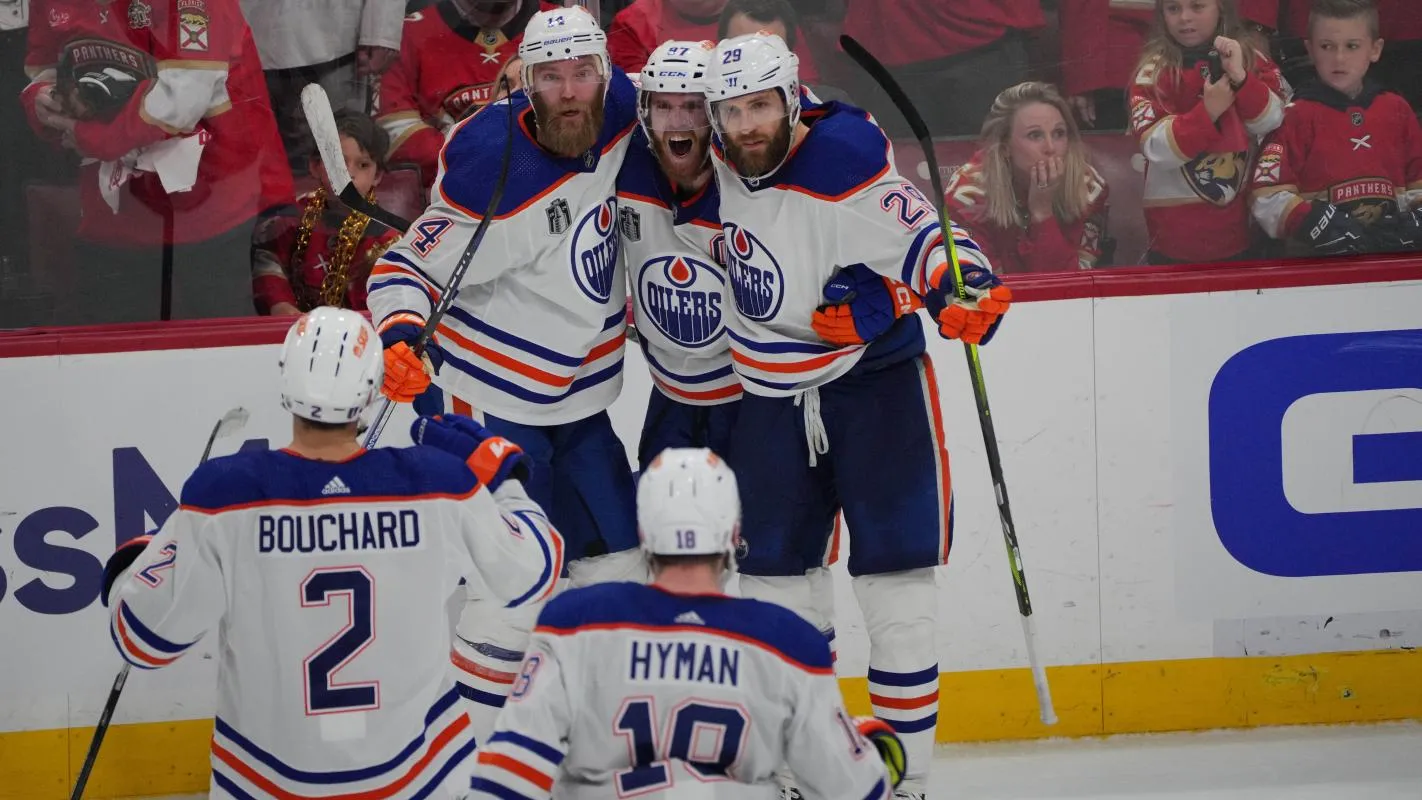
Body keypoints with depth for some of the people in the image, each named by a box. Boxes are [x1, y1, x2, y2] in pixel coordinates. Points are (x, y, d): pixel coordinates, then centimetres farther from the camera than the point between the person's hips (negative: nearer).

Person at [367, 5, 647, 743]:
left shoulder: (619, 114, -9)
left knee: (616, 563, 14)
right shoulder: (489, 170, -26)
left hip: (580, 403, 7)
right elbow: (409, 266, -18)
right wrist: (401, 341, -34)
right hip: (492, 400, -7)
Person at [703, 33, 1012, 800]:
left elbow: (921, 236, -23)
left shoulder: (843, 167, -22)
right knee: (770, 584, 8)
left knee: (895, 588, -5)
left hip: (875, 385, -6)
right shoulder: (723, 161, -2)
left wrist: (962, 286, -41)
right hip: (773, 397, 6)